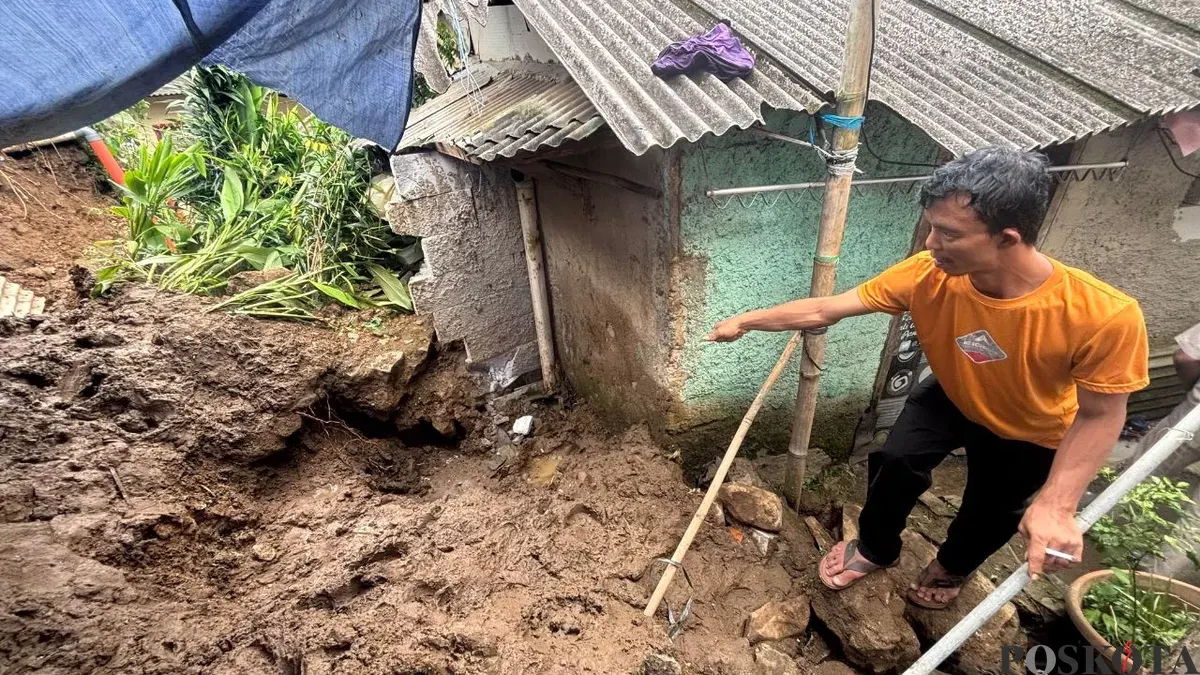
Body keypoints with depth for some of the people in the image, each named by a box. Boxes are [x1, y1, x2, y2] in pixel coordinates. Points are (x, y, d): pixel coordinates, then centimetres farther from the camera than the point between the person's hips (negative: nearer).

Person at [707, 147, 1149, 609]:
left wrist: (1056, 505, -35)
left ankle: (952, 566, 52)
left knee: (990, 515, 15)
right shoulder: (926, 276, -33)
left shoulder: (1104, 316, -40)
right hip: (952, 399, 1)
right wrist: (745, 322, -19)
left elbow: (1100, 416, -24)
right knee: (894, 462, -11)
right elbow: (825, 310, -24)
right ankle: (875, 549, 22)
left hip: (1032, 434, -1)